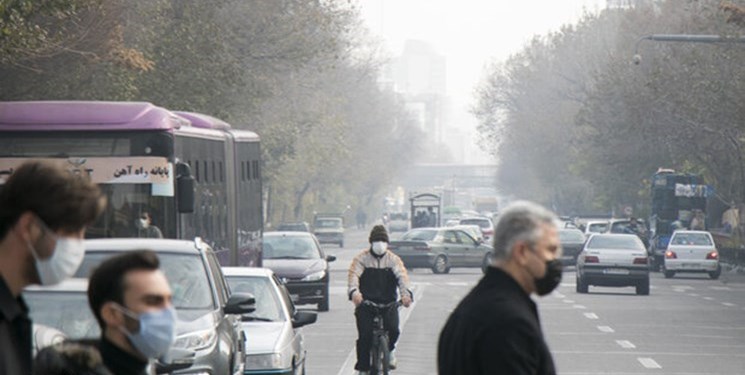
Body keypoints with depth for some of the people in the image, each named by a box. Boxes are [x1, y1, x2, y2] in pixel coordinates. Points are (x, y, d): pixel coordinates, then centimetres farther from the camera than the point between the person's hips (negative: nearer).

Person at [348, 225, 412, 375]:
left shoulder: (393, 259, 8)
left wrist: (405, 293, -29)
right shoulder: (361, 258, 3)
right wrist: (354, 291, -35)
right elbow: (354, 274, -13)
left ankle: (389, 349, 17)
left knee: (393, 329, -18)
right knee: (365, 335, -12)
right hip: (365, 302, -1)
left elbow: (402, 276, -8)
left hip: (388, 303, 1)